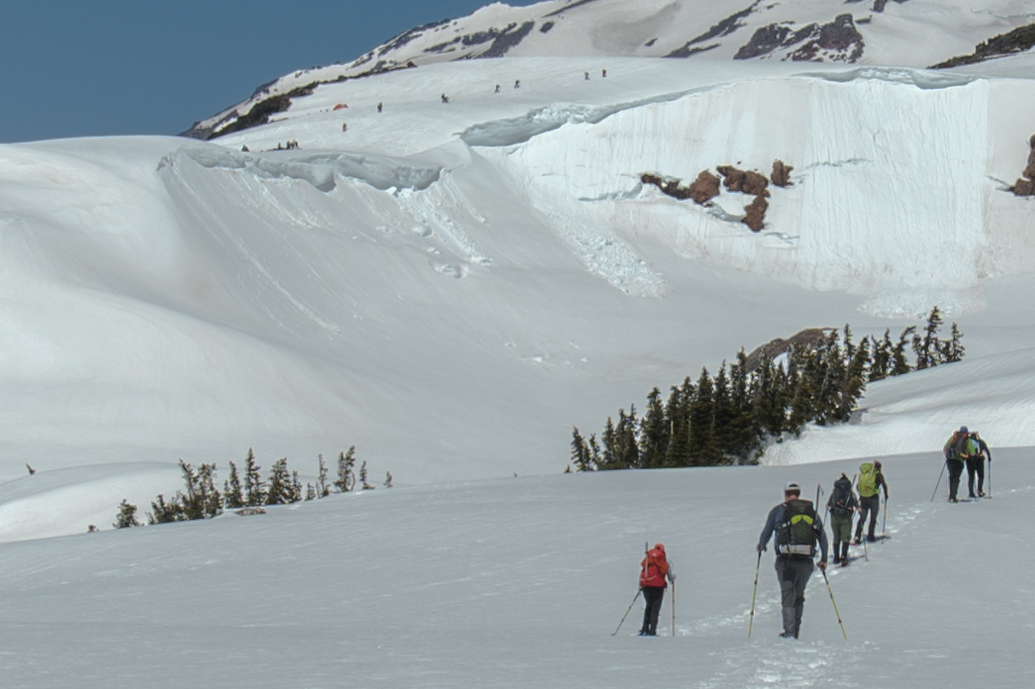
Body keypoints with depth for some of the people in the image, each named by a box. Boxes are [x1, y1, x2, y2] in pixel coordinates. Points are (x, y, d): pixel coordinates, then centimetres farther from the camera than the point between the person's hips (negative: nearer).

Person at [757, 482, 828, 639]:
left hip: (786, 561, -3)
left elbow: (766, 533, 8)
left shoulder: (778, 510, 4)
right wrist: (823, 559, 23)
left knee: (787, 594, 2)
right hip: (807, 561, 3)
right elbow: (823, 536, 13)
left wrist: (760, 547, 29)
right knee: (799, 595, 17)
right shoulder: (812, 511, 13)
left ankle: (789, 630, -10)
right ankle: (795, 630, 20)